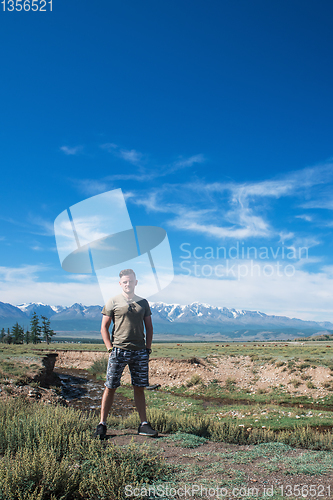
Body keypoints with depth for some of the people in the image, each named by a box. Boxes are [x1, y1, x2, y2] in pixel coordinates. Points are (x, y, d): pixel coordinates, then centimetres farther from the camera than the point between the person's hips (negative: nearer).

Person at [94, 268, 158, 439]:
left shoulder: (143, 303, 11)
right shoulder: (112, 302, 2)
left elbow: (149, 327, 15)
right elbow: (104, 327, 3)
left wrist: (148, 348, 6)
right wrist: (110, 349, -5)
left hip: (139, 352, 3)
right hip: (119, 351, -2)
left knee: (139, 388, 8)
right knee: (110, 387, 2)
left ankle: (143, 424, 17)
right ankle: (102, 424, 14)